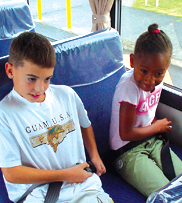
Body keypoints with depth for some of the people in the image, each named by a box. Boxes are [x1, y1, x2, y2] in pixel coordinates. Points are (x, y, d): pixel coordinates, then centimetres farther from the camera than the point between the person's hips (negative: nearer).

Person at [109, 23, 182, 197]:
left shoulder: (157, 78, -5)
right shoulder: (129, 86, -26)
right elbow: (126, 134, -19)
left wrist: (155, 122, -5)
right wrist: (158, 126, -6)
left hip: (151, 140, 7)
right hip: (128, 151, -7)